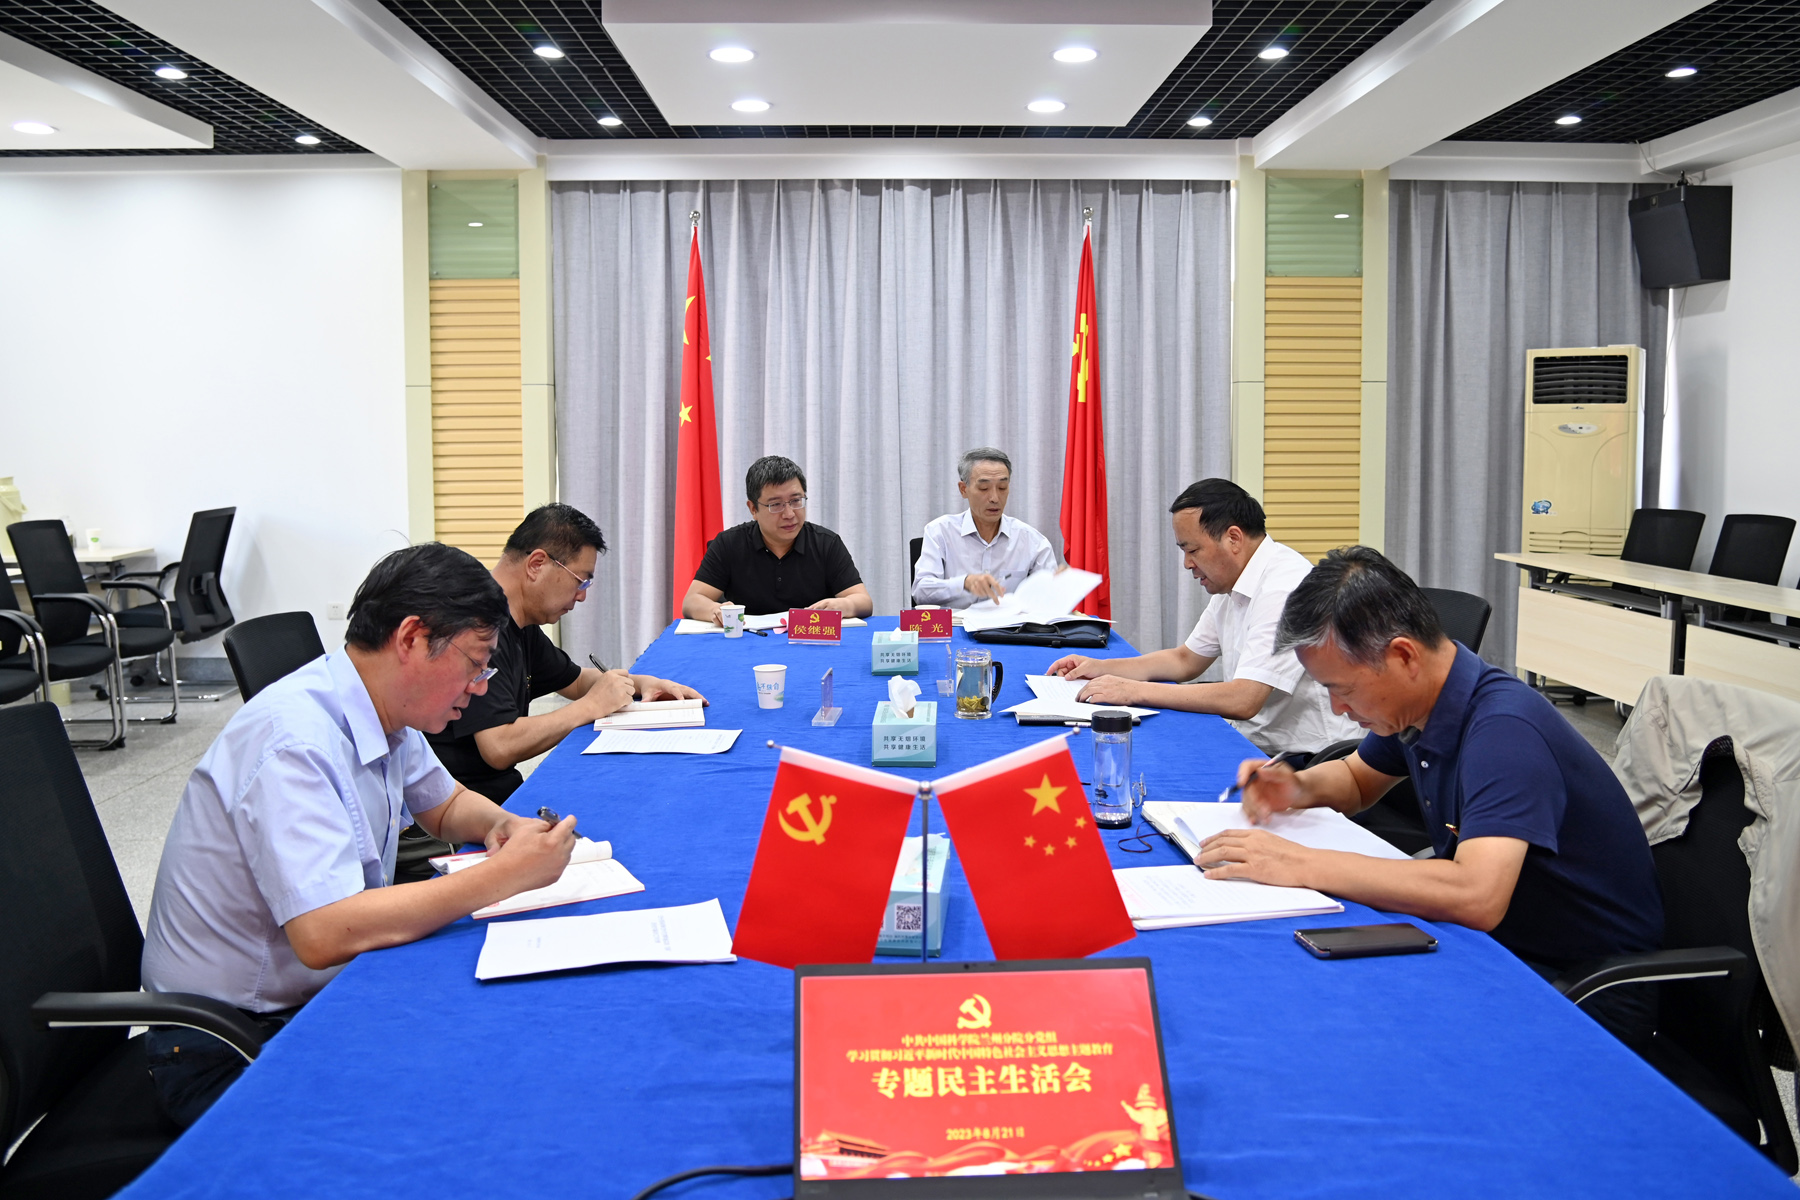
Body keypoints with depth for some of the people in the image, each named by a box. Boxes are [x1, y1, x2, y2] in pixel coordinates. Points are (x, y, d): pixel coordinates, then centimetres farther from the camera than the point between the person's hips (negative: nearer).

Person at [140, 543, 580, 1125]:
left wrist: (504, 826, -4)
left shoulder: (388, 715, 0)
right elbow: (324, 934, -36)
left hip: (314, 998, 8)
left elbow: (446, 804, 20)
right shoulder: (297, 741, -27)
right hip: (231, 1050, -8)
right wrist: (506, 873, -31)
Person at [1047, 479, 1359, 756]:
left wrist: (1134, 691, -23)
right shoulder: (1233, 585, 10)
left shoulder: (1285, 588, -22)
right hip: (1254, 744, 9)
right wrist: (1100, 668, 11)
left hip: (1305, 759, -9)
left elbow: (1243, 700, -28)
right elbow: (1186, 660, 22)